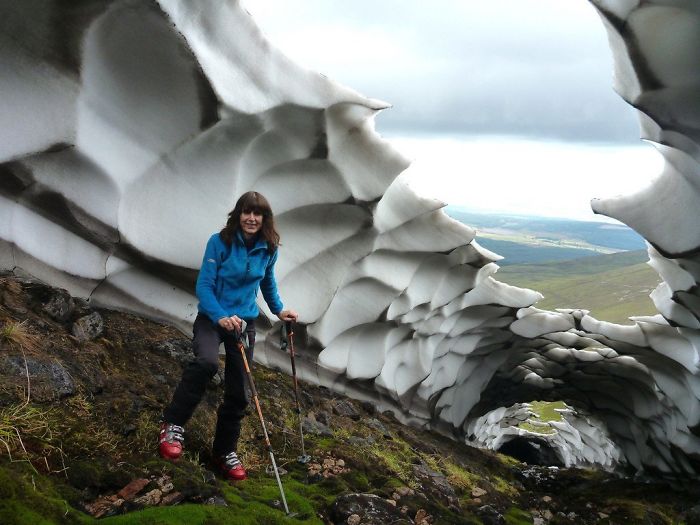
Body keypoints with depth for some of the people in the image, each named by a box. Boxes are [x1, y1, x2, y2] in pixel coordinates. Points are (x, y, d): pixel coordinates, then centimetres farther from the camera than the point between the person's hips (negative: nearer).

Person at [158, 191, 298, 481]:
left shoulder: (268, 249, -1)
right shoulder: (220, 242, -14)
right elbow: (203, 286, -17)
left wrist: (279, 310, 13)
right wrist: (220, 316, -31)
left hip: (245, 322, 4)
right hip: (211, 317, -4)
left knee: (238, 392, 6)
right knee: (206, 361, -36)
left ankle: (225, 451, 25)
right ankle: (173, 424, -20)